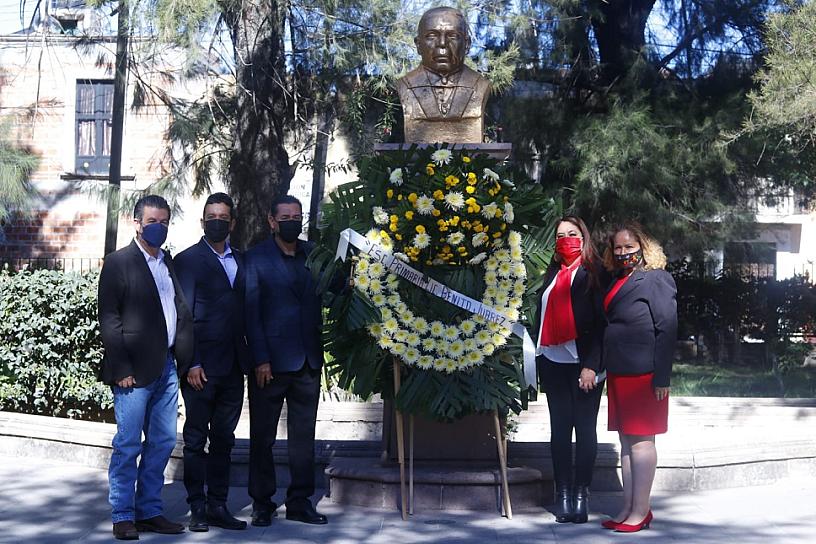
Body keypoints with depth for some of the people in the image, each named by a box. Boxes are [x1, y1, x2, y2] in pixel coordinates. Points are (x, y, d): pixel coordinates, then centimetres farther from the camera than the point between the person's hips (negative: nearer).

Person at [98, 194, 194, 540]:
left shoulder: (170, 263, 16)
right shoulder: (119, 262, -2)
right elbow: (109, 319, -7)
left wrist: (184, 359, 7)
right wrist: (121, 369, -13)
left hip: (167, 367, 6)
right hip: (135, 369, -6)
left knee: (163, 442, 8)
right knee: (128, 444, -2)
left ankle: (149, 511, 18)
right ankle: (123, 516, 7)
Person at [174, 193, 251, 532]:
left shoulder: (240, 261, 14)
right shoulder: (188, 260, -2)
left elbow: (244, 310, 13)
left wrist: (247, 358, 5)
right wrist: (191, 363, -13)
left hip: (233, 365, 5)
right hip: (202, 365, -5)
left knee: (223, 438, 10)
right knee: (196, 439, 2)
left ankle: (218, 506, 17)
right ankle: (198, 509, 8)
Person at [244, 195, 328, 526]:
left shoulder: (313, 254, 11)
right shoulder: (257, 258, -1)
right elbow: (251, 311, -6)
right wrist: (260, 360, -12)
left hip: (308, 361, 4)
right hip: (271, 362, -4)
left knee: (304, 436, 9)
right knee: (262, 436, 4)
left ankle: (300, 502, 18)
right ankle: (262, 504, 14)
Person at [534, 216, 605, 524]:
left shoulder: (592, 274, -2)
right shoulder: (553, 274, 15)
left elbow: (600, 322, -8)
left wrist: (592, 365, -15)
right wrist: (539, 359, 10)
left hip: (583, 363, -5)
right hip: (554, 363, 5)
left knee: (585, 428, 2)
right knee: (559, 428, 6)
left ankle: (581, 493, 7)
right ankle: (563, 493, 11)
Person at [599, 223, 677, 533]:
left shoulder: (655, 279, -6)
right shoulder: (617, 281, 16)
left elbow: (667, 329, -12)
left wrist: (662, 377, -17)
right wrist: (602, 367, 11)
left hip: (643, 374, -8)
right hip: (618, 374, 8)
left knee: (640, 440, -3)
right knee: (626, 440, 10)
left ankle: (640, 511, 2)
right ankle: (628, 508, 16)